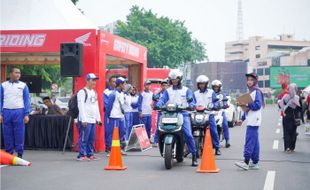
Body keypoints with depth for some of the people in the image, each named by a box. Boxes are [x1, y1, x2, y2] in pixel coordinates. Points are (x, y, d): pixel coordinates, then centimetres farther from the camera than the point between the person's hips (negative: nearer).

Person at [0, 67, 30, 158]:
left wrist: (26, 115, -5)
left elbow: (27, 100, 3)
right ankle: (8, 153, 13)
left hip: (19, 112, -1)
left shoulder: (23, 85, 5)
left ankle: (20, 154, 5)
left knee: (19, 134, -2)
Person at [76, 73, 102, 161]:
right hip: (85, 120, -8)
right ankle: (81, 155, -4)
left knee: (91, 139, 11)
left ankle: (90, 154, 18)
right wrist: (83, 120, -18)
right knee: (83, 138, -8)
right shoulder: (82, 92, -8)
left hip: (93, 120, 8)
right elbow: (81, 106, -14)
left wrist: (98, 118, 19)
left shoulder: (94, 92, 19)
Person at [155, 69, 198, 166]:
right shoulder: (168, 91, 17)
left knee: (188, 135, -15)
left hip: (183, 114, -2)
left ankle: (194, 156, -8)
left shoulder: (186, 90, 14)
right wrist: (157, 105, -20)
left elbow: (191, 99, 2)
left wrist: (191, 105, -22)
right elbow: (162, 99, 2)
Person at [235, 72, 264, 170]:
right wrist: (242, 119, 22)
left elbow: (258, 105, -18)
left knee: (250, 141, -12)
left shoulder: (257, 91, -8)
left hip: (254, 121, -9)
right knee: (254, 142, 10)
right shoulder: (250, 91, 21)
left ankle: (246, 162, -14)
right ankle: (255, 163, 12)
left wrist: (246, 104, -18)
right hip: (250, 121, 9)